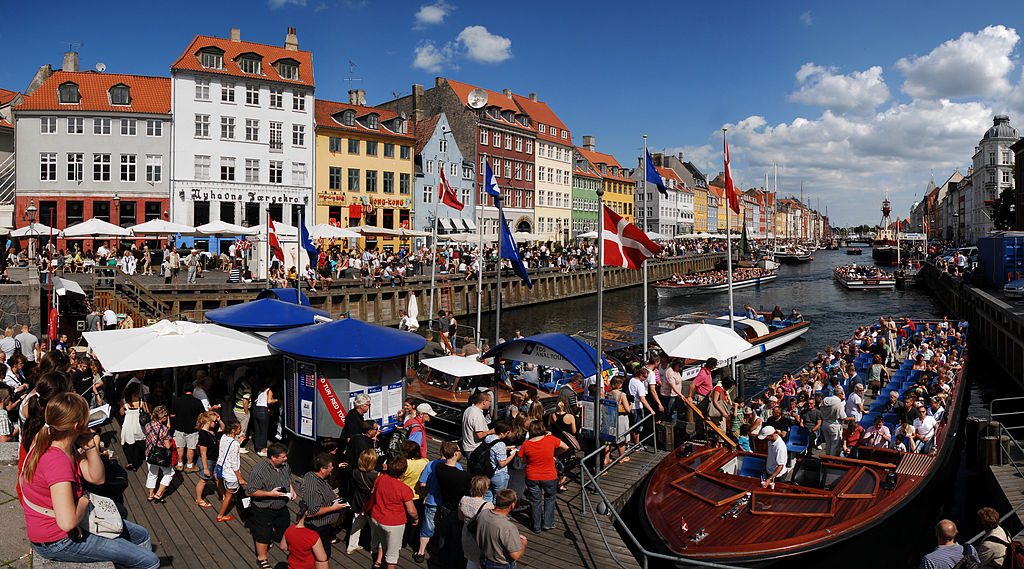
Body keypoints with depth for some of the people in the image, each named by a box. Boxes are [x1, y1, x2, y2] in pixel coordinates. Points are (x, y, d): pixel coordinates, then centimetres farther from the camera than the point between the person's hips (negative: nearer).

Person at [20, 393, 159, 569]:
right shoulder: (57, 461, -32)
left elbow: (97, 478, 4)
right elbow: (67, 522, -38)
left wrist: (91, 447, -11)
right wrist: (83, 501, -18)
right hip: (56, 543, -10)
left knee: (142, 536, 20)